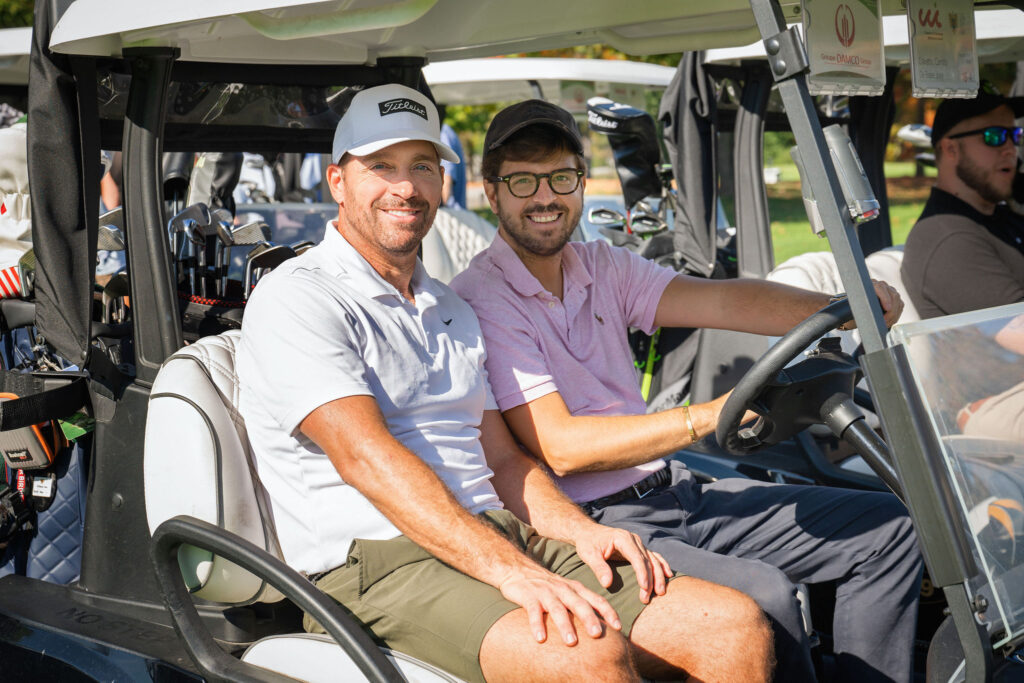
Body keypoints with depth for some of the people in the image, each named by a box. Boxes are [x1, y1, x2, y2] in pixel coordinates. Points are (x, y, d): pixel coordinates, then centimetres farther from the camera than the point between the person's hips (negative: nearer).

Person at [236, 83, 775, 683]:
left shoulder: (453, 312, 24)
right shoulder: (295, 300, -3)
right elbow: (365, 456, -17)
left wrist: (580, 531, 1)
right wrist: (508, 569, -27)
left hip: (500, 538, 8)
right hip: (378, 564, -7)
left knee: (737, 626, -11)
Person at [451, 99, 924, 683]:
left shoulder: (603, 268, 12)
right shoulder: (478, 300, -10)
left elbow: (719, 300, -4)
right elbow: (560, 447, -19)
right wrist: (709, 417, -26)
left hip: (673, 494, 8)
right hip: (588, 523, -8)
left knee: (886, 529, 5)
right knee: (762, 594, -31)